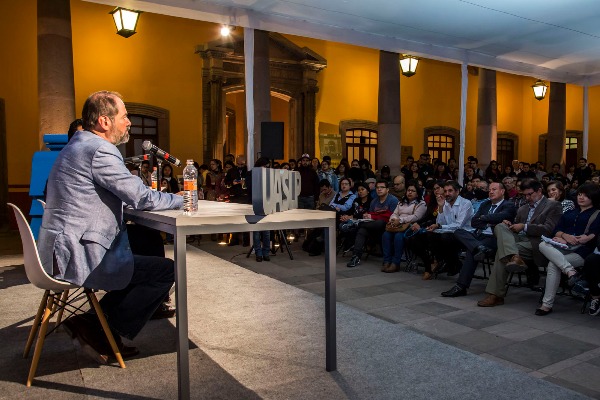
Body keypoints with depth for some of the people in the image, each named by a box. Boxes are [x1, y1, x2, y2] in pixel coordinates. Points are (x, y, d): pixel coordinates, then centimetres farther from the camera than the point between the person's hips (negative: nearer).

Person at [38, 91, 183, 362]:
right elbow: (140, 197, -17)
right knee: (166, 270, -9)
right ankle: (99, 329, 1)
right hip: (78, 258, -11)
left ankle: (103, 327, 18)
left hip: (60, 252, 11)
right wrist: (181, 199, 1)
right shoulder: (99, 150, -16)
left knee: (143, 264, 21)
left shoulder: (78, 145, 17)